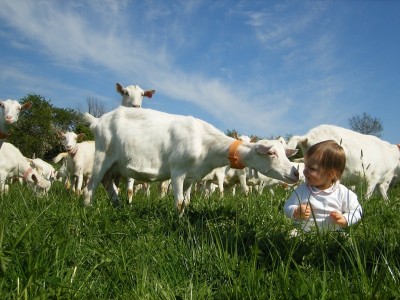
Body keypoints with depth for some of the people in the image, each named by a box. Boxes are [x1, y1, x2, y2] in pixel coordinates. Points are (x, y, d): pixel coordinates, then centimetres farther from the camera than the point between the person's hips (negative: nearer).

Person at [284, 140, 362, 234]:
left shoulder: (343, 193, -5)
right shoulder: (301, 190, 0)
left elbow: (356, 211, 5)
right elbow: (288, 206, 4)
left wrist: (344, 220, -13)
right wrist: (296, 212, -17)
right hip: (304, 234, 0)